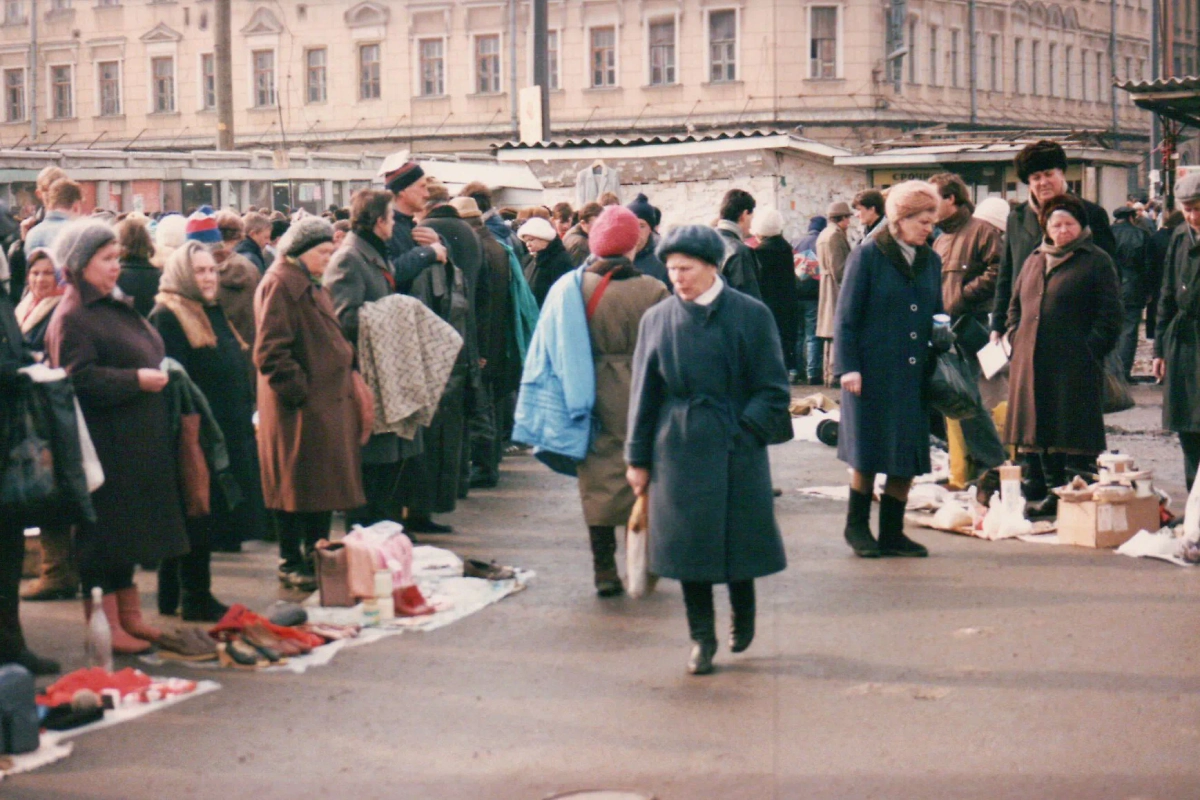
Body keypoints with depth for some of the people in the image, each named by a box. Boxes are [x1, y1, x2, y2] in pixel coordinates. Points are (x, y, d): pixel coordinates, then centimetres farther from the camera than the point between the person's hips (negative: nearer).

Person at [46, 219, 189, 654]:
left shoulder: (115, 307, 18)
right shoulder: (71, 317, -13)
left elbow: (145, 356, 29)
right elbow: (80, 378, -22)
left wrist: (157, 375, 10)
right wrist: (136, 380, -21)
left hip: (137, 442, 10)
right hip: (105, 443, -10)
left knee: (127, 533, 16)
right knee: (104, 534, -3)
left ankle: (129, 618, 25)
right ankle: (106, 628, 5)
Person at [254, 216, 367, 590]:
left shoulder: (311, 285, 19)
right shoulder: (279, 285, -13)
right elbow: (271, 350, -20)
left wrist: (346, 369, 14)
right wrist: (298, 389, -20)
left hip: (327, 401, 10)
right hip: (300, 407, -10)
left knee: (323, 485, 14)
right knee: (297, 485, -1)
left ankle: (316, 556, 24)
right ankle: (291, 563, 8)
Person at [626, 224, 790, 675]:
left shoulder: (751, 315, -3)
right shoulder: (657, 320, 3)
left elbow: (772, 389, 0)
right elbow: (644, 394, 6)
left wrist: (745, 429, -12)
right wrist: (638, 458, 5)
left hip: (737, 450, -1)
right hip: (680, 450, 2)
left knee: (740, 537, 6)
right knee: (688, 542, 2)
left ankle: (743, 616, 32)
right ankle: (701, 637, 15)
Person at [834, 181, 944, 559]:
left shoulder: (930, 261, 11)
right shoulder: (868, 255, -5)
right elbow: (846, 316, -5)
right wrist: (848, 367, -13)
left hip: (915, 375, 5)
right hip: (874, 372, -5)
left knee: (908, 458, 5)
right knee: (868, 455, 2)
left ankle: (892, 533, 17)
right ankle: (857, 526, 19)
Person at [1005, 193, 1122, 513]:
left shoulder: (1096, 261, -1)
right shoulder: (1035, 260, 18)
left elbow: (1110, 315, -6)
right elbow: (1015, 304, 24)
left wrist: (1090, 349, -14)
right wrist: (1017, 339, 9)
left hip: (1075, 365, -6)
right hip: (1032, 363, 6)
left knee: (1074, 435, -5)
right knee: (1042, 430, 9)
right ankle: (1053, 492, 18)